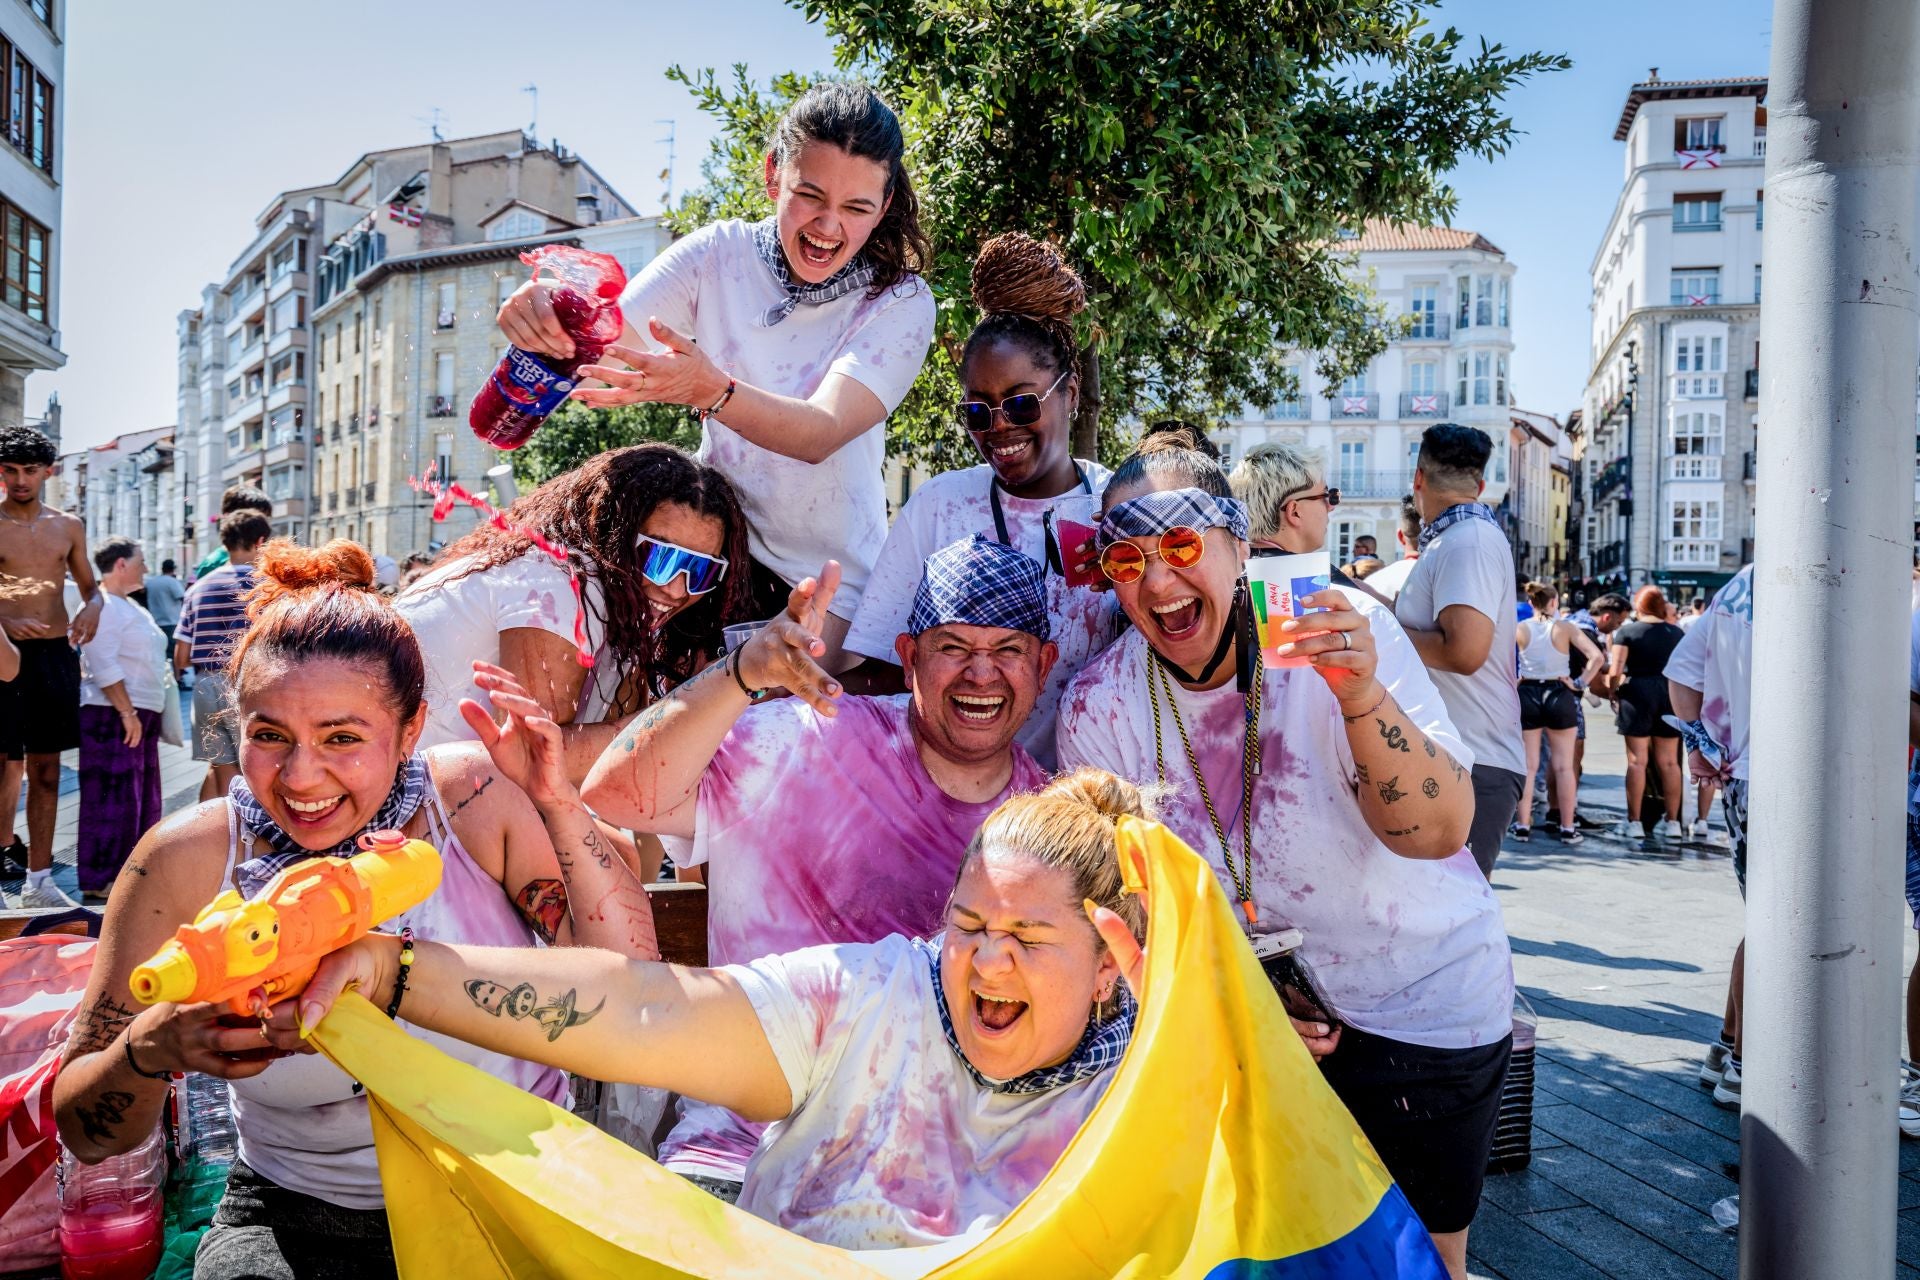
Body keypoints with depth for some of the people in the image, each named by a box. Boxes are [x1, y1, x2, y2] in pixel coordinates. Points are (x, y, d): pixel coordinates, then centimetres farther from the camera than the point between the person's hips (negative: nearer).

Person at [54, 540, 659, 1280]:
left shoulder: (477, 797, -11)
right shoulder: (188, 860, -8)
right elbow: (85, 1132, -3)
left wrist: (558, 805, -21)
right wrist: (153, 1048, -25)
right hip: (299, 1215, 1)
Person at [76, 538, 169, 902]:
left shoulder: (128, 607, 19)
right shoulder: (102, 606, -12)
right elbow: (103, 665, -21)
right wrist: (127, 712, -23)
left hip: (139, 714, 10)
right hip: (112, 717, -10)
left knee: (140, 799, 14)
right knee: (113, 799, -8)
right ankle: (100, 882, -3)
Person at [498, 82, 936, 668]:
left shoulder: (901, 302, -11)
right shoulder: (720, 253, -4)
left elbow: (820, 433, -27)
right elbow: (606, 349, -14)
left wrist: (710, 390, -45)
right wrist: (547, 322, -38)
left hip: (832, 577, -2)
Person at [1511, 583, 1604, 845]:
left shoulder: (1520, 628, -2)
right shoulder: (1565, 627, -5)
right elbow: (1597, 657, -13)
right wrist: (1580, 682, -4)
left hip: (1527, 695, 1)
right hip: (1559, 694, -1)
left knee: (1527, 766, 7)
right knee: (1564, 766, 7)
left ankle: (1522, 825, 7)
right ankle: (1568, 829, 9)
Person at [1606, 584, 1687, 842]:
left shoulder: (1627, 632, -4)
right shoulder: (1677, 633, 9)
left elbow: (1615, 671, -10)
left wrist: (1613, 693, 4)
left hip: (1637, 694, -4)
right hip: (1671, 694, 4)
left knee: (1637, 760, -1)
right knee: (1669, 762, 8)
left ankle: (1634, 821, 0)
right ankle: (1672, 821, 10)